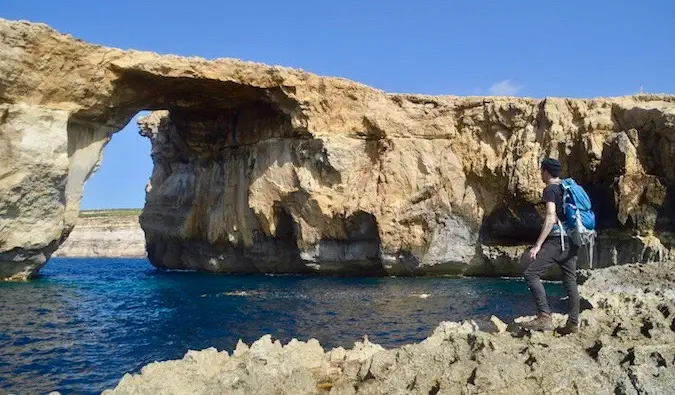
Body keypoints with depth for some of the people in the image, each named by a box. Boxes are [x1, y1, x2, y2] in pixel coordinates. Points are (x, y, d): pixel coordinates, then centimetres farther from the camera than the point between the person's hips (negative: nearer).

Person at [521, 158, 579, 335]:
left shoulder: (550, 190, -8)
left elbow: (551, 219, -19)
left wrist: (537, 245, -21)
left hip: (558, 240, -9)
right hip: (572, 240, 9)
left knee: (531, 274, -10)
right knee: (570, 281, 10)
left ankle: (544, 317, -18)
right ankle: (573, 323, 11)